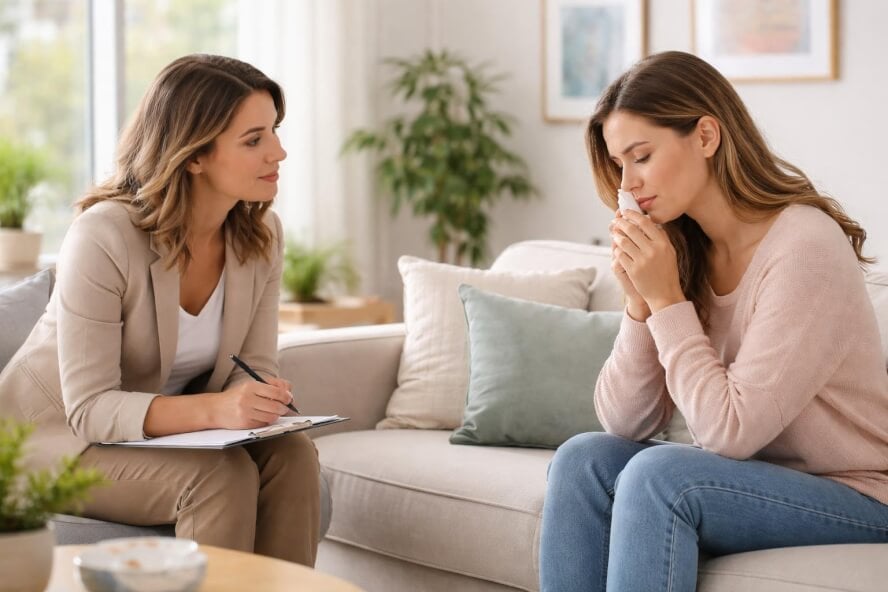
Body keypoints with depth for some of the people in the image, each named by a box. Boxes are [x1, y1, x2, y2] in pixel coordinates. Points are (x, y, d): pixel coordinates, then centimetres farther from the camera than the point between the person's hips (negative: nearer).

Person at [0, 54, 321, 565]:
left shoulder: (262, 234, -7)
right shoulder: (103, 236, -26)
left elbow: (254, 365, -2)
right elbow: (89, 408, -27)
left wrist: (262, 397, -27)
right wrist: (213, 409, -41)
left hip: (167, 428, 6)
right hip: (56, 435, -5)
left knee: (292, 456, -22)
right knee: (223, 475, -30)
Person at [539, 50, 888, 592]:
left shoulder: (805, 247, -20)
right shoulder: (683, 248, 1)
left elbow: (731, 432, -23)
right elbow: (626, 424, -2)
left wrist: (667, 301, -19)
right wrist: (640, 302, -14)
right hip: (751, 480, 7)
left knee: (657, 474, -28)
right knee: (583, 459, -12)